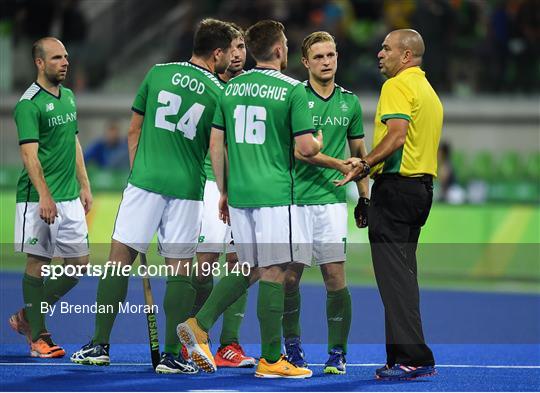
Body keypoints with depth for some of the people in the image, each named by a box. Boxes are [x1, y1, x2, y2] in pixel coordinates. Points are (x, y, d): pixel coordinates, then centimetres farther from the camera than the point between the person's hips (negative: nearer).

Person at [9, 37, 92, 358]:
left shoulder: (69, 97, 14)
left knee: (79, 264, 7)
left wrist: (84, 186, 18)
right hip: (39, 198, -8)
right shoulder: (29, 104, -11)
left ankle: (28, 317, 20)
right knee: (37, 263, -2)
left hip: (70, 198, 8)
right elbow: (29, 153, -19)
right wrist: (44, 195, -27)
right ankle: (38, 335, 6)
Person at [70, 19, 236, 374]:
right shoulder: (219, 94, 0)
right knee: (180, 269, 4)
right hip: (187, 188, -1)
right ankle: (172, 355, 2)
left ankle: (100, 345, 3)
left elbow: (134, 131, 10)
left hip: (145, 181, 1)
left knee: (120, 258, 5)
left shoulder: (158, 74, 5)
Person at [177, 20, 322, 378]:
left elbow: (216, 143, 12)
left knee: (250, 268, 18)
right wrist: (319, 141, 13)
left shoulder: (231, 88, 11)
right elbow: (306, 147, -11)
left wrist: (224, 191, 19)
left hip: (238, 193, 6)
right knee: (274, 272, -1)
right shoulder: (293, 90, -8)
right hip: (274, 193, -6)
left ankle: (200, 325, 3)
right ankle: (271, 360, 2)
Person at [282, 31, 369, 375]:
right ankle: (292, 345, 18)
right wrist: (338, 164, -18)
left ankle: (337, 352, 4)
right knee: (289, 276, 0)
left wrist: (364, 196, 15)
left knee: (335, 278, -4)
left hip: (331, 201, 2)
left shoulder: (350, 102, 11)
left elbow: (359, 152, 19)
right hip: (293, 200, -2)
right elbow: (298, 149, -10)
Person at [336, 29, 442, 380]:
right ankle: (404, 356, 13)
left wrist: (366, 165, -22)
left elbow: (397, 135, -23)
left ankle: (414, 358, -14)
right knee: (403, 273, 12)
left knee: (394, 272, -9)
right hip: (423, 184, 10)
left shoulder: (397, 86, -9)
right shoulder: (429, 91, 20)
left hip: (396, 185, -10)